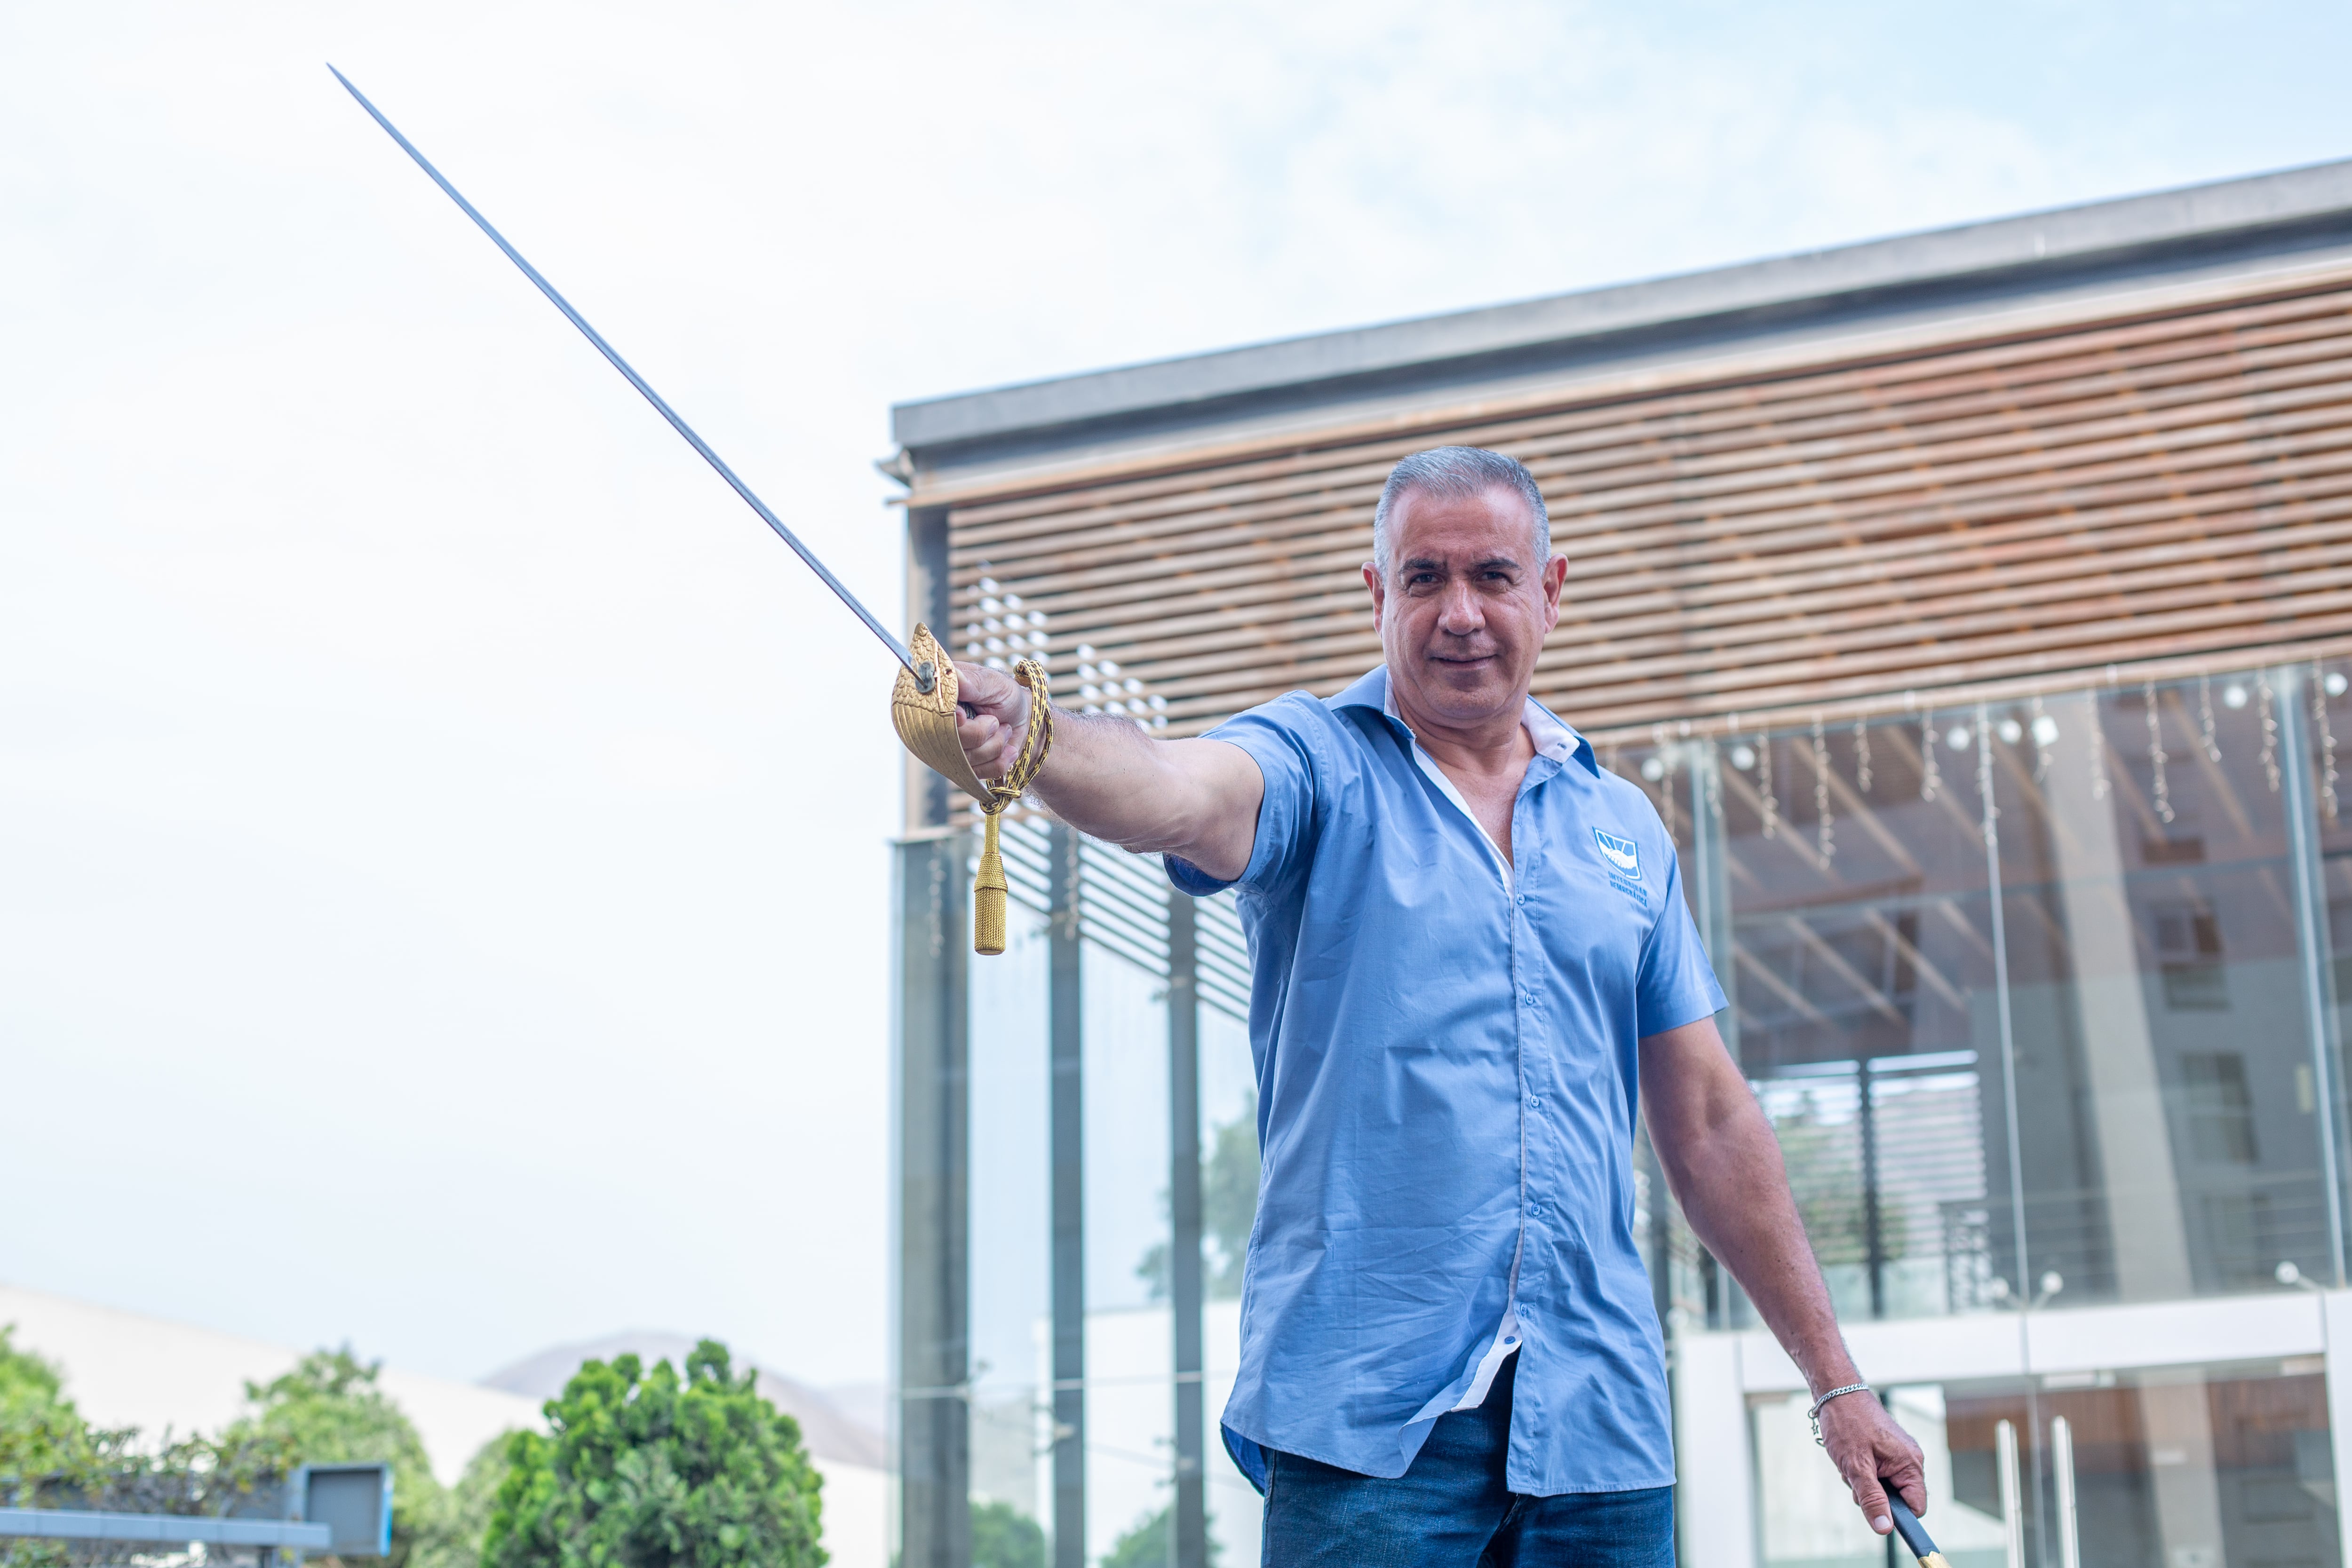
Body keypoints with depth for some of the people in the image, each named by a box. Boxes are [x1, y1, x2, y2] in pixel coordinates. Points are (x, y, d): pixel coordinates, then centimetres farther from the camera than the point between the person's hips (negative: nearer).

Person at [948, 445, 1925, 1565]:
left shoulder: (1624, 829, 15)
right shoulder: (1317, 765, 2)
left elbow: (1708, 1125, 17)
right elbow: (1179, 792, -22)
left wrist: (1835, 1381, 14)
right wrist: (1023, 738, -44)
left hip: (1598, 1424, 4)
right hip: (1366, 1421, -4)